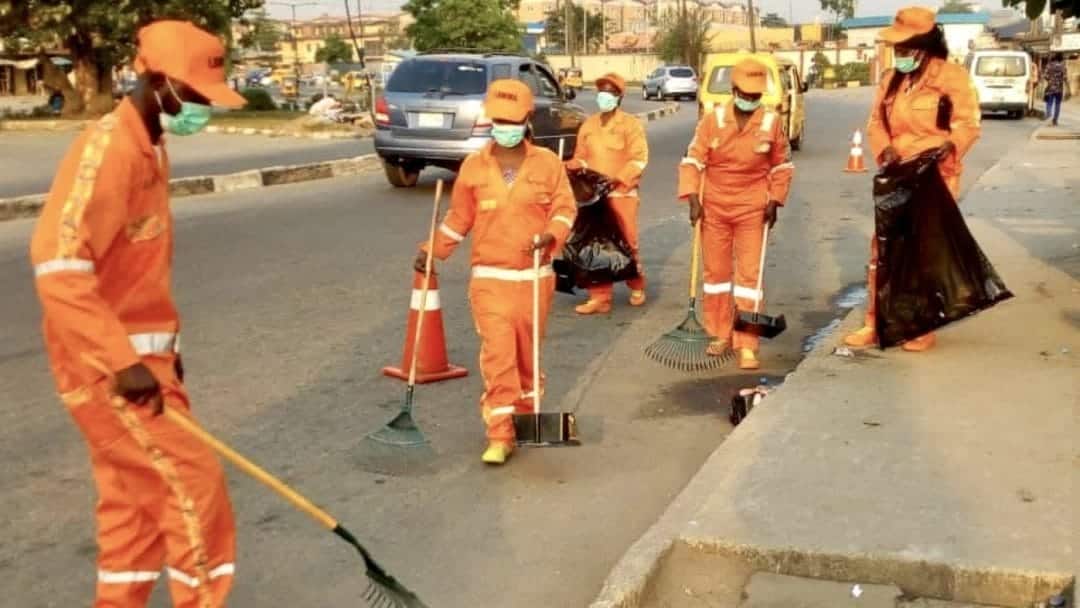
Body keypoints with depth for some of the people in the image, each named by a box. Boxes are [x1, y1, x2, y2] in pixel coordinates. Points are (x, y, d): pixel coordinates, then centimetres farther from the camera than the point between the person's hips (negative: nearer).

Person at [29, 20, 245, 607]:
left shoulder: (149, 146, 12)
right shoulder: (108, 147, -19)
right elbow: (57, 263, -29)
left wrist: (161, 346, 21)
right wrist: (123, 361, -29)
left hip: (137, 355, 9)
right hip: (105, 364, -9)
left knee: (135, 496, 15)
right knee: (193, 482, -3)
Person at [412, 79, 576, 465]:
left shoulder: (547, 162, 1)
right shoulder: (473, 166, 3)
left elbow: (565, 207, 1)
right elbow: (459, 217, 10)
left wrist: (551, 235, -18)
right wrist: (433, 251, 3)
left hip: (535, 277, 1)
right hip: (490, 278, -1)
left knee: (528, 352, 13)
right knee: (497, 355, -7)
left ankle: (526, 414, 35)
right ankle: (500, 435, -3)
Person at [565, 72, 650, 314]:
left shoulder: (631, 124, -1)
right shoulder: (588, 125, 14)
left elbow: (639, 159, -8)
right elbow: (580, 157, 19)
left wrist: (616, 180, -18)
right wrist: (575, 167, -4)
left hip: (622, 195, -4)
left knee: (626, 242, 0)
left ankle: (637, 287, 25)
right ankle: (600, 297, 8)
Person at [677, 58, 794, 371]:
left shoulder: (772, 121, -5)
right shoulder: (712, 119, -6)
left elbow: (782, 165, 7)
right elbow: (693, 160, -5)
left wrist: (775, 200, 1)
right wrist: (693, 198, -14)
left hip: (752, 210, -1)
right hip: (714, 207, 1)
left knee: (749, 275, -3)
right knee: (716, 272, 11)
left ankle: (747, 346, 0)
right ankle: (721, 334, 26)